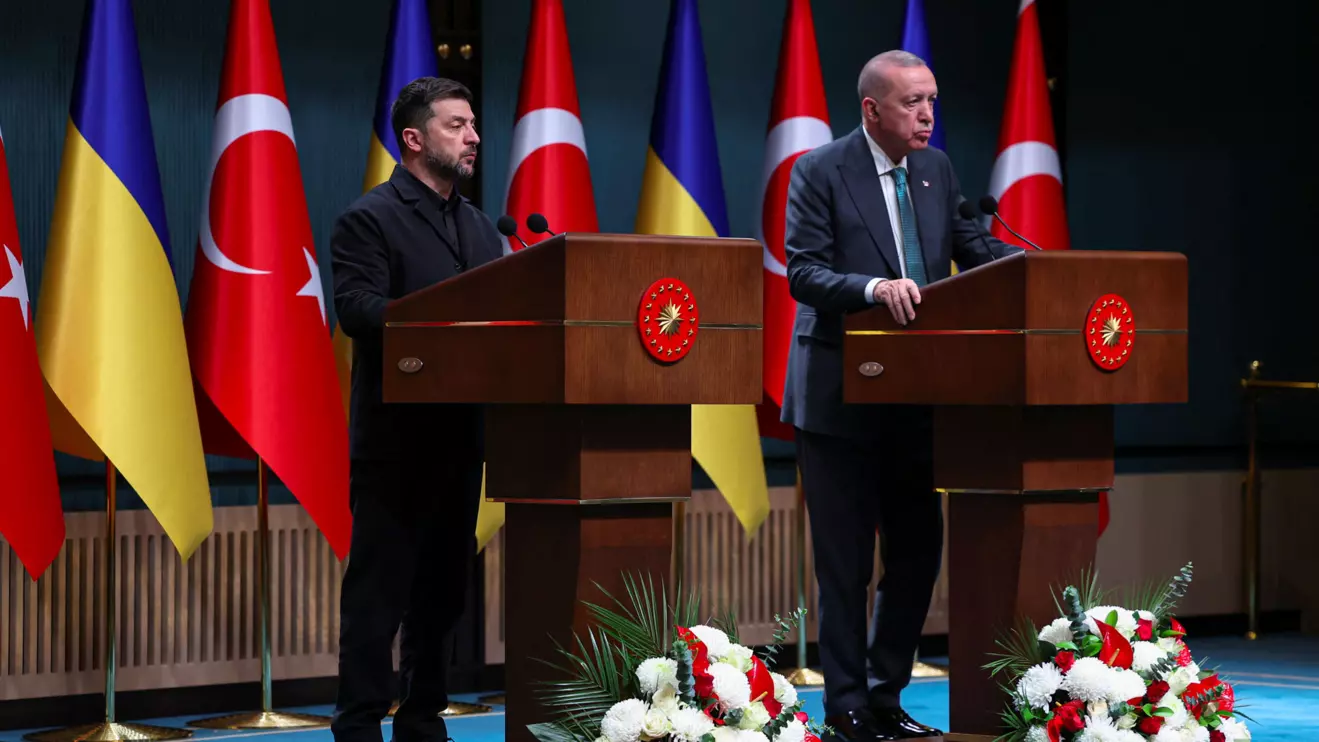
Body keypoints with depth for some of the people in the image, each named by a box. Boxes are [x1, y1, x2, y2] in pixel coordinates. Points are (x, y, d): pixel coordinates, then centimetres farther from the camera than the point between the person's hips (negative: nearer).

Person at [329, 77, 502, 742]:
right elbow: (356, 308, -19)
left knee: (444, 586, 11)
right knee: (379, 589, -5)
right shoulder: (369, 219, -6)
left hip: (460, 433, 7)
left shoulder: (481, 227, 18)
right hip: (396, 437, -7)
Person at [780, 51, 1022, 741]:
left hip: (915, 393, 6)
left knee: (918, 551, 10)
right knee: (845, 560, 0)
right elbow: (803, 272, -15)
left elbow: (974, 249, 9)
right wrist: (874, 287, -32)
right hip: (839, 394, -6)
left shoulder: (935, 168, 8)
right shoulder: (820, 171, -9)